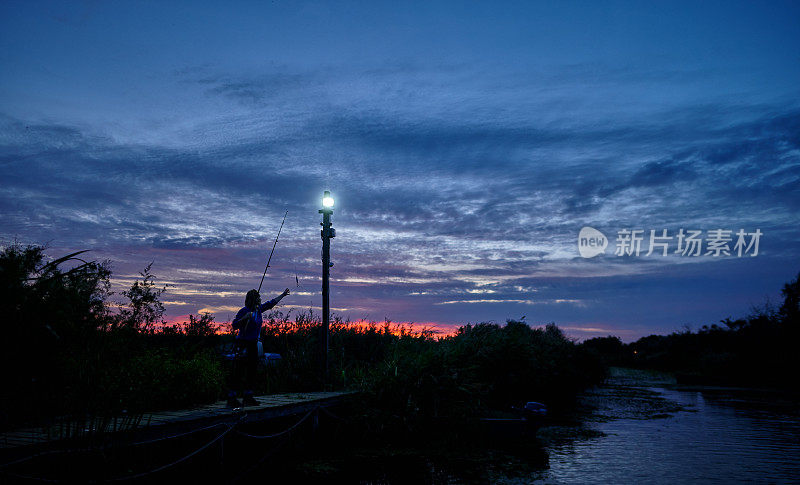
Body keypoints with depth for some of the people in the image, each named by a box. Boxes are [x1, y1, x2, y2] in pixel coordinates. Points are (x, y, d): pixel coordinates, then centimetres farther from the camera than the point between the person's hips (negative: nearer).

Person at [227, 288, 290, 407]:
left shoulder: (259, 309, 9)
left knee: (252, 370, 10)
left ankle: (248, 396, 17)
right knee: (239, 372, -8)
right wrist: (244, 318, -28)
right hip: (243, 343, -8)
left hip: (253, 344, 8)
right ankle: (231, 398, -4)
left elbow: (271, 303, 24)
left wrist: (283, 295, 33)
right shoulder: (244, 311, -12)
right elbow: (234, 326, -15)